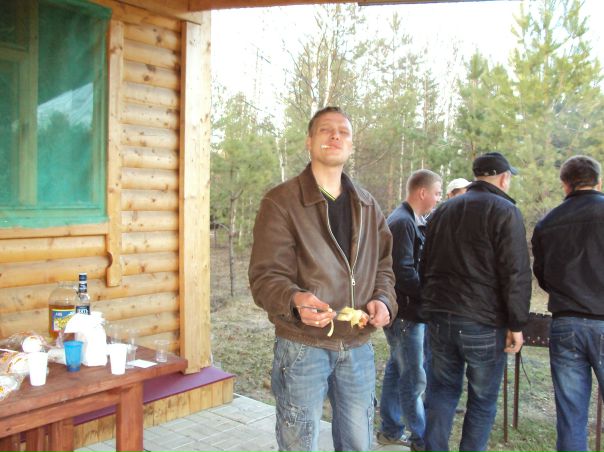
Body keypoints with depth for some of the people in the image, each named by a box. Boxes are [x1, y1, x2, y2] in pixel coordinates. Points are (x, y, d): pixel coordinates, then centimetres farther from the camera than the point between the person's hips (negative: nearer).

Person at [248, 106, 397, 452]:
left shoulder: (367, 206, 10)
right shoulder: (281, 201, -8)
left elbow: (383, 265, 16)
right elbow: (265, 276, -13)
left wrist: (383, 299, -5)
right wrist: (295, 300, -33)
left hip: (359, 347, 5)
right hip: (302, 347, -4)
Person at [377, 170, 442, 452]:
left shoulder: (411, 221, 13)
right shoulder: (403, 222, -18)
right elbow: (404, 273, -22)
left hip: (408, 311, 10)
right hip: (405, 312, -10)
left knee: (397, 370, 17)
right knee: (414, 378, 0)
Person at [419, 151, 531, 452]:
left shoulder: (443, 210, 13)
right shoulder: (505, 212, -7)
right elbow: (516, 274, -13)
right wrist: (516, 323, -8)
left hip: (440, 317, 6)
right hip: (484, 322, -5)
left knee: (442, 391, 14)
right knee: (483, 399, 7)